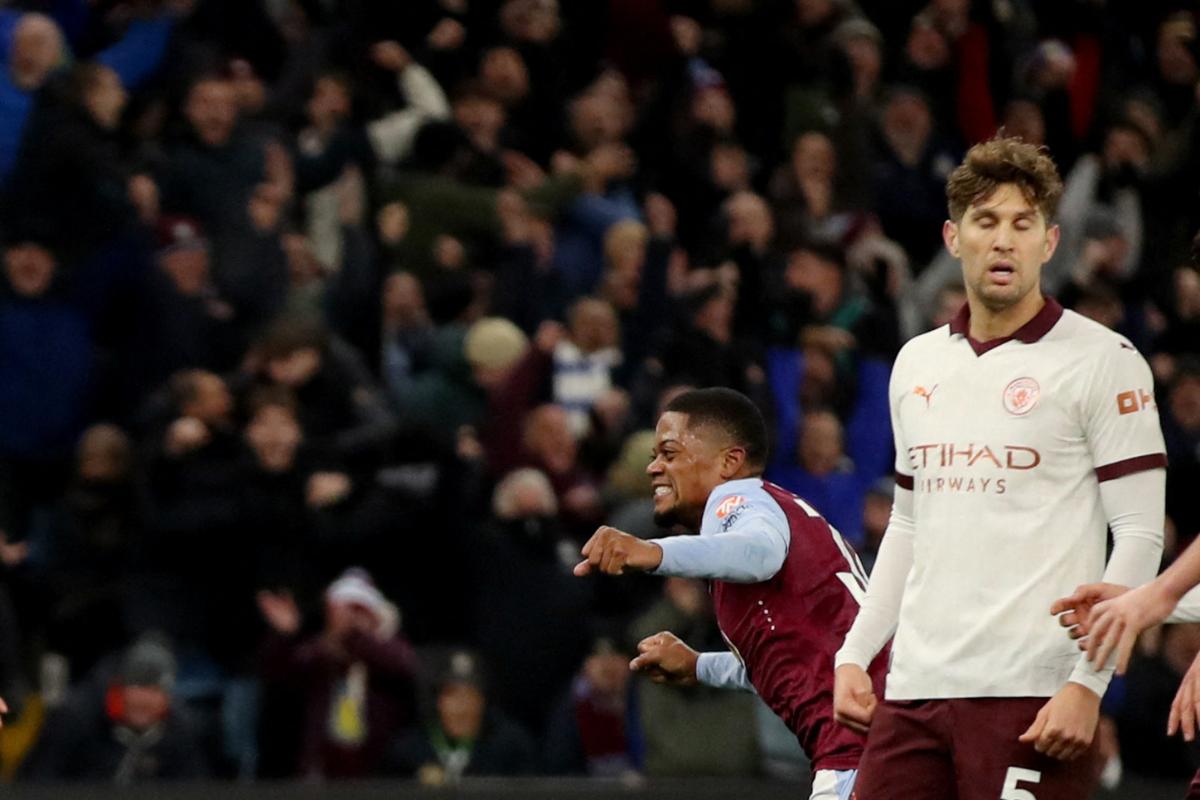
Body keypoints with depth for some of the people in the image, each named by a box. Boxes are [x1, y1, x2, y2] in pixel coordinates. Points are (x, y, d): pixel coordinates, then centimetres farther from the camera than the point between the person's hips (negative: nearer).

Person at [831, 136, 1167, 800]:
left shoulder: (1102, 361, -2)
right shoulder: (917, 363, 16)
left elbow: (1139, 534, -6)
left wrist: (1086, 683, -14)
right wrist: (854, 654, 15)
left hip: (1030, 696, -6)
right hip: (914, 689, 6)